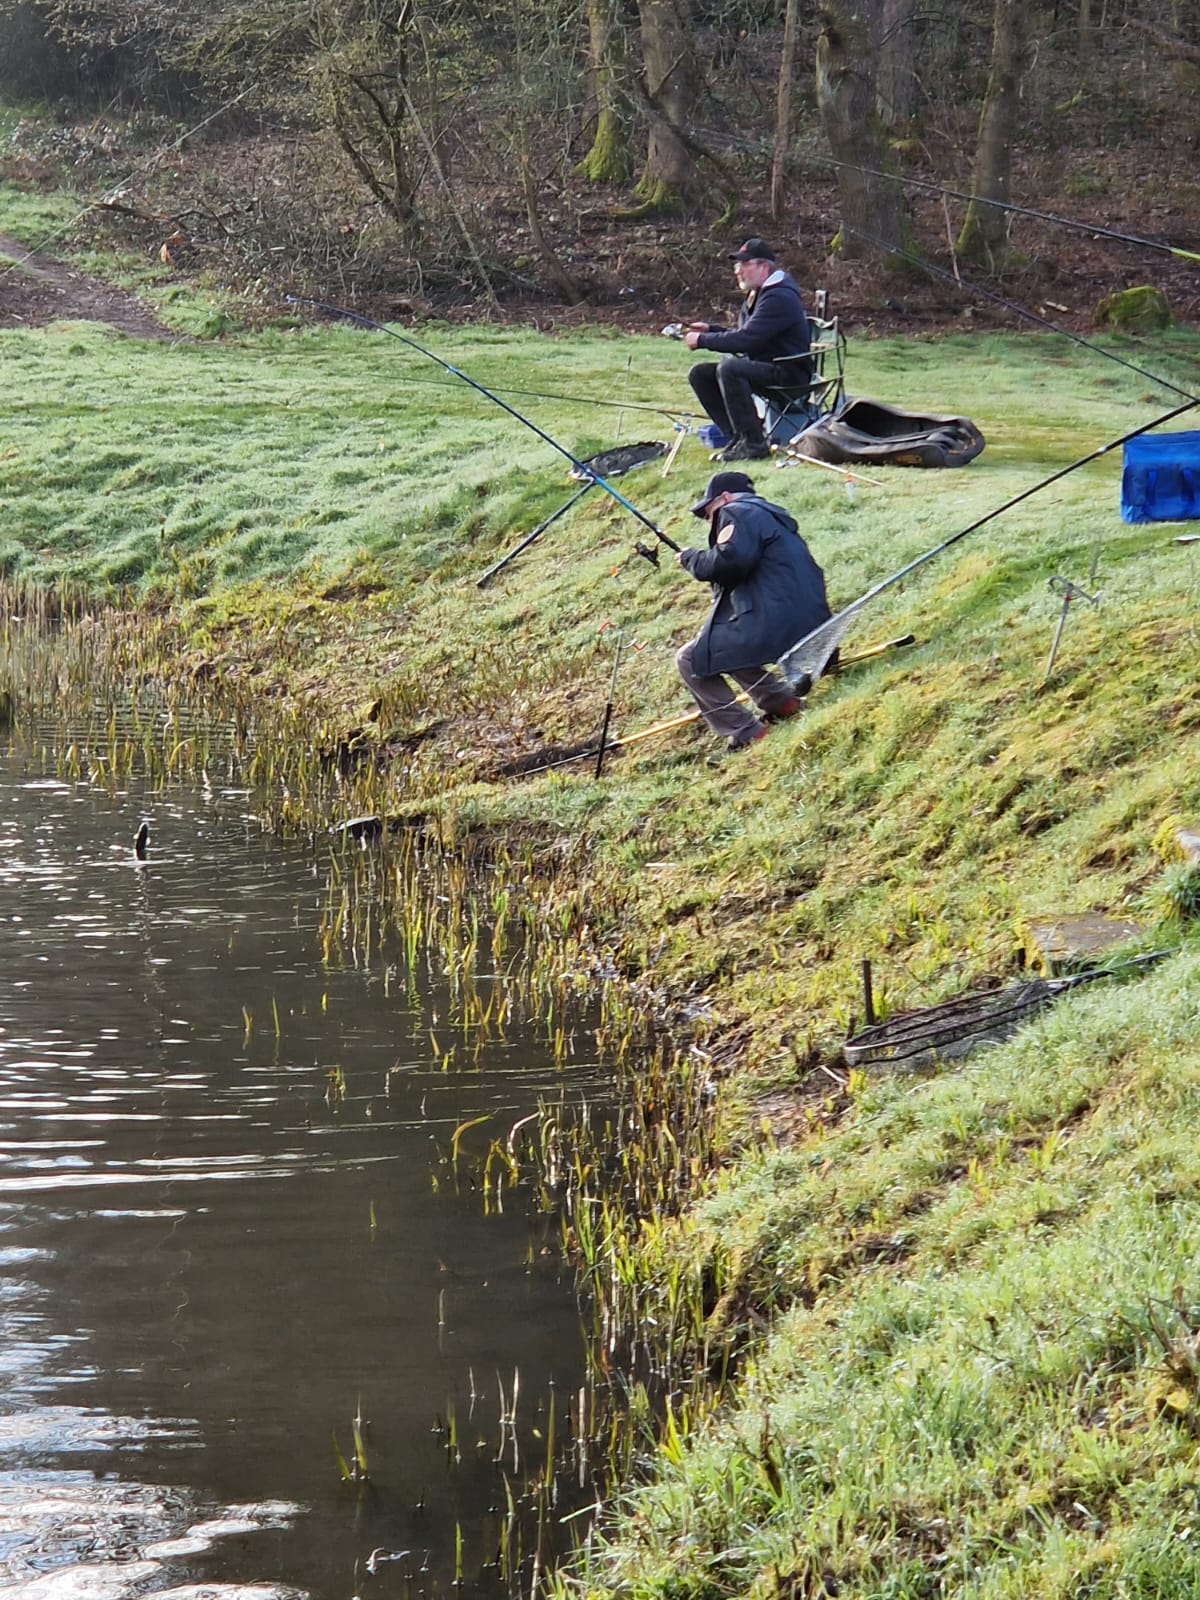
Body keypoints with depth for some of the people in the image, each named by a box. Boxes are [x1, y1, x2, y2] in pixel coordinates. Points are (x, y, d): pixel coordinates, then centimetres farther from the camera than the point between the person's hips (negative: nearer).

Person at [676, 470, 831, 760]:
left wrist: (691, 559, -2)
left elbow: (730, 561, -18)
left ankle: (745, 734, -8)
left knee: (691, 660, 0)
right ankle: (781, 698, 18)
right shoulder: (773, 516, 28)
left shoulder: (738, 512, -2)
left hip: (776, 625, -10)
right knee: (728, 646, 32)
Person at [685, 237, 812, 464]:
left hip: (788, 372, -10)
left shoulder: (779, 298, -19)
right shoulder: (756, 295, 15)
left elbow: (745, 340, -27)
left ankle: (754, 443, -28)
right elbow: (742, 335, 23)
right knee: (700, 373, 0)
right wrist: (710, 329, 6)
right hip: (762, 367, 10)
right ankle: (738, 436, 1)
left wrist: (702, 341, -18)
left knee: (728, 368, -33)